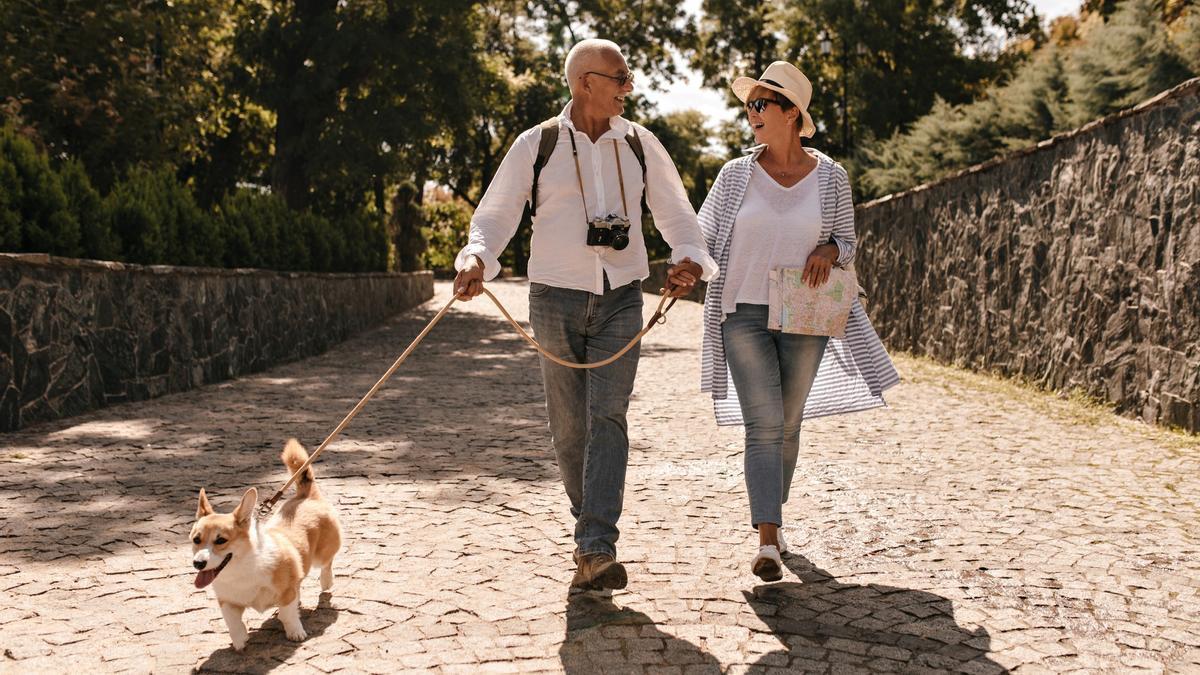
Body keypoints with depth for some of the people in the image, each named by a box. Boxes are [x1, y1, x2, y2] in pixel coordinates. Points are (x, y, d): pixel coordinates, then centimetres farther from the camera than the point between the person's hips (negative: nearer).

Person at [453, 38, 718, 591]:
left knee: (608, 416, -13)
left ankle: (597, 550, -18)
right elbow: (496, 213, -1)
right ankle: (589, 526, 26)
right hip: (556, 297, 0)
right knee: (568, 424, 4)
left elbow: (675, 213, 9)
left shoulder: (640, 145, 6)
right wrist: (476, 257, -22)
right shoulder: (536, 145, 0)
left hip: (621, 298, 1)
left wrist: (689, 257, -13)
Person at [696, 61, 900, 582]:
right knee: (763, 426, -11)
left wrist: (828, 251, -14)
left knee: (788, 426, 12)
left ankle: (770, 515, 34)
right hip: (744, 315, -1)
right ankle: (767, 542, -14)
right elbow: (703, 238, 5)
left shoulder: (831, 177, 0)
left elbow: (847, 242, 10)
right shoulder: (735, 175, 0)